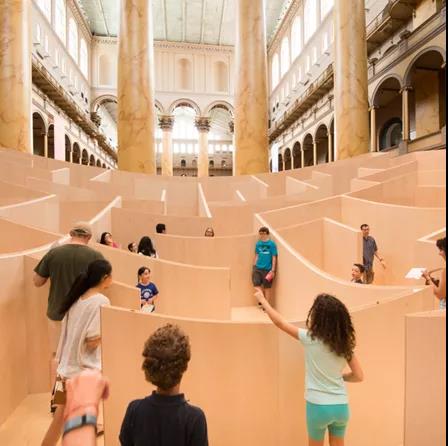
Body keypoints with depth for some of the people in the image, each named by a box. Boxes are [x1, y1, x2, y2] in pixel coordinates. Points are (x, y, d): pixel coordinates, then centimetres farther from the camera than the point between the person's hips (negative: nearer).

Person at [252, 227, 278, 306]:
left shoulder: (272, 244, -8)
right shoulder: (258, 243, 4)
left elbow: (274, 257, -7)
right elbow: (256, 256, 11)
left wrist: (273, 270, -10)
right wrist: (254, 266, 9)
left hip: (267, 269, -4)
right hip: (258, 268, 4)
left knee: (267, 287, 6)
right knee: (257, 284, 1)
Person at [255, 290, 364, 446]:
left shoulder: (310, 338, -16)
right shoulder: (345, 343, -4)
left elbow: (281, 323, -8)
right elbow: (358, 376, 1)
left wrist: (263, 300, 3)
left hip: (319, 406, -3)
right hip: (341, 406, 4)